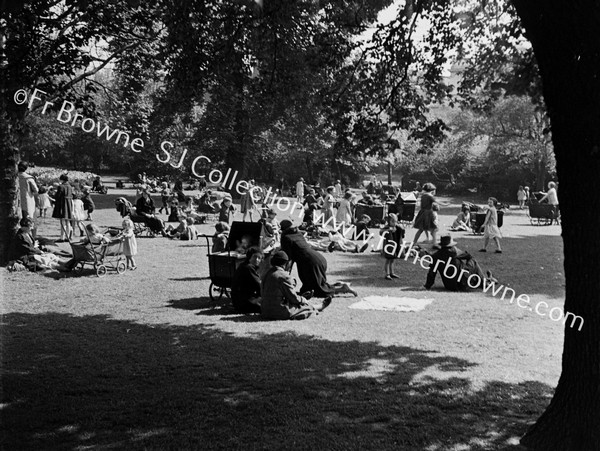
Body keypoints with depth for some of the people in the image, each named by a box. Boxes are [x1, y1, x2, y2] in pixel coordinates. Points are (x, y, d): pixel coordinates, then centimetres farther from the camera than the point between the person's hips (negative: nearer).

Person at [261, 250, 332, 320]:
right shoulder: (284, 276, -19)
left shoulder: (266, 274, 6)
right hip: (280, 312, -8)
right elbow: (293, 298, -14)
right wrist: (304, 300, 8)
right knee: (308, 308, 11)